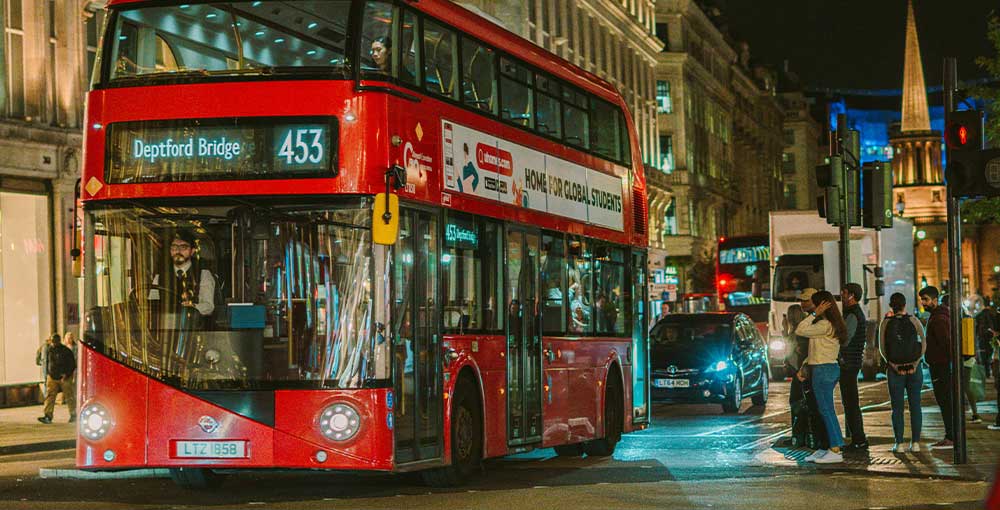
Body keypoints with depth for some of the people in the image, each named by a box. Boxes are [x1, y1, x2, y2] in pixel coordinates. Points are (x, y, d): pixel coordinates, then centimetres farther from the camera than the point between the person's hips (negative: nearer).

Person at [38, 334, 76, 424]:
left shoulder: (66, 351, -10)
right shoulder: (49, 350, 4)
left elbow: (72, 365, -9)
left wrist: (66, 374, -18)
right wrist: (47, 374, 15)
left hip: (64, 378, -4)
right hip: (52, 378, 4)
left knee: (69, 397, 6)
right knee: (49, 396, -8)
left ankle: (73, 415, 22)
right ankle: (48, 416, -13)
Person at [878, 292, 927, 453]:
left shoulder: (885, 323, -2)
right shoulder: (914, 321, -1)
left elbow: (882, 348, -6)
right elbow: (924, 343, -6)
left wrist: (894, 366, -4)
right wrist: (915, 364, -4)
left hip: (894, 369, -1)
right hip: (914, 368, 1)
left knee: (897, 408, 4)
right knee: (915, 406, 8)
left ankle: (899, 443, 1)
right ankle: (915, 442, 6)